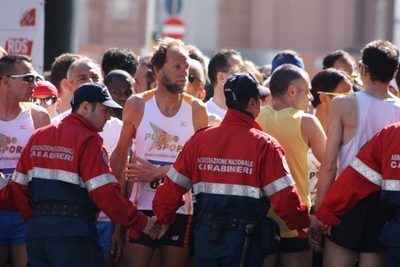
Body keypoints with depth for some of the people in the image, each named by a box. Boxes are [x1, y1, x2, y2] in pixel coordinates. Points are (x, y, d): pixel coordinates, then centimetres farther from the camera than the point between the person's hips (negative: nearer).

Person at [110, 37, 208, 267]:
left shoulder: (196, 110, 2)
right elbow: (121, 155, 7)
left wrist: (159, 172, -11)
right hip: (141, 208, -1)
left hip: (180, 211, 1)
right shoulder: (137, 105, 2)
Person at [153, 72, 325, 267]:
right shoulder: (263, 145, -10)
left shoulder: (200, 139, 1)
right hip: (245, 241, -4)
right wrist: (305, 221, 5)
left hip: (207, 237, 4)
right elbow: (283, 195, -13)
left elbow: (173, 187, 5)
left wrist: (163, 219, 22)